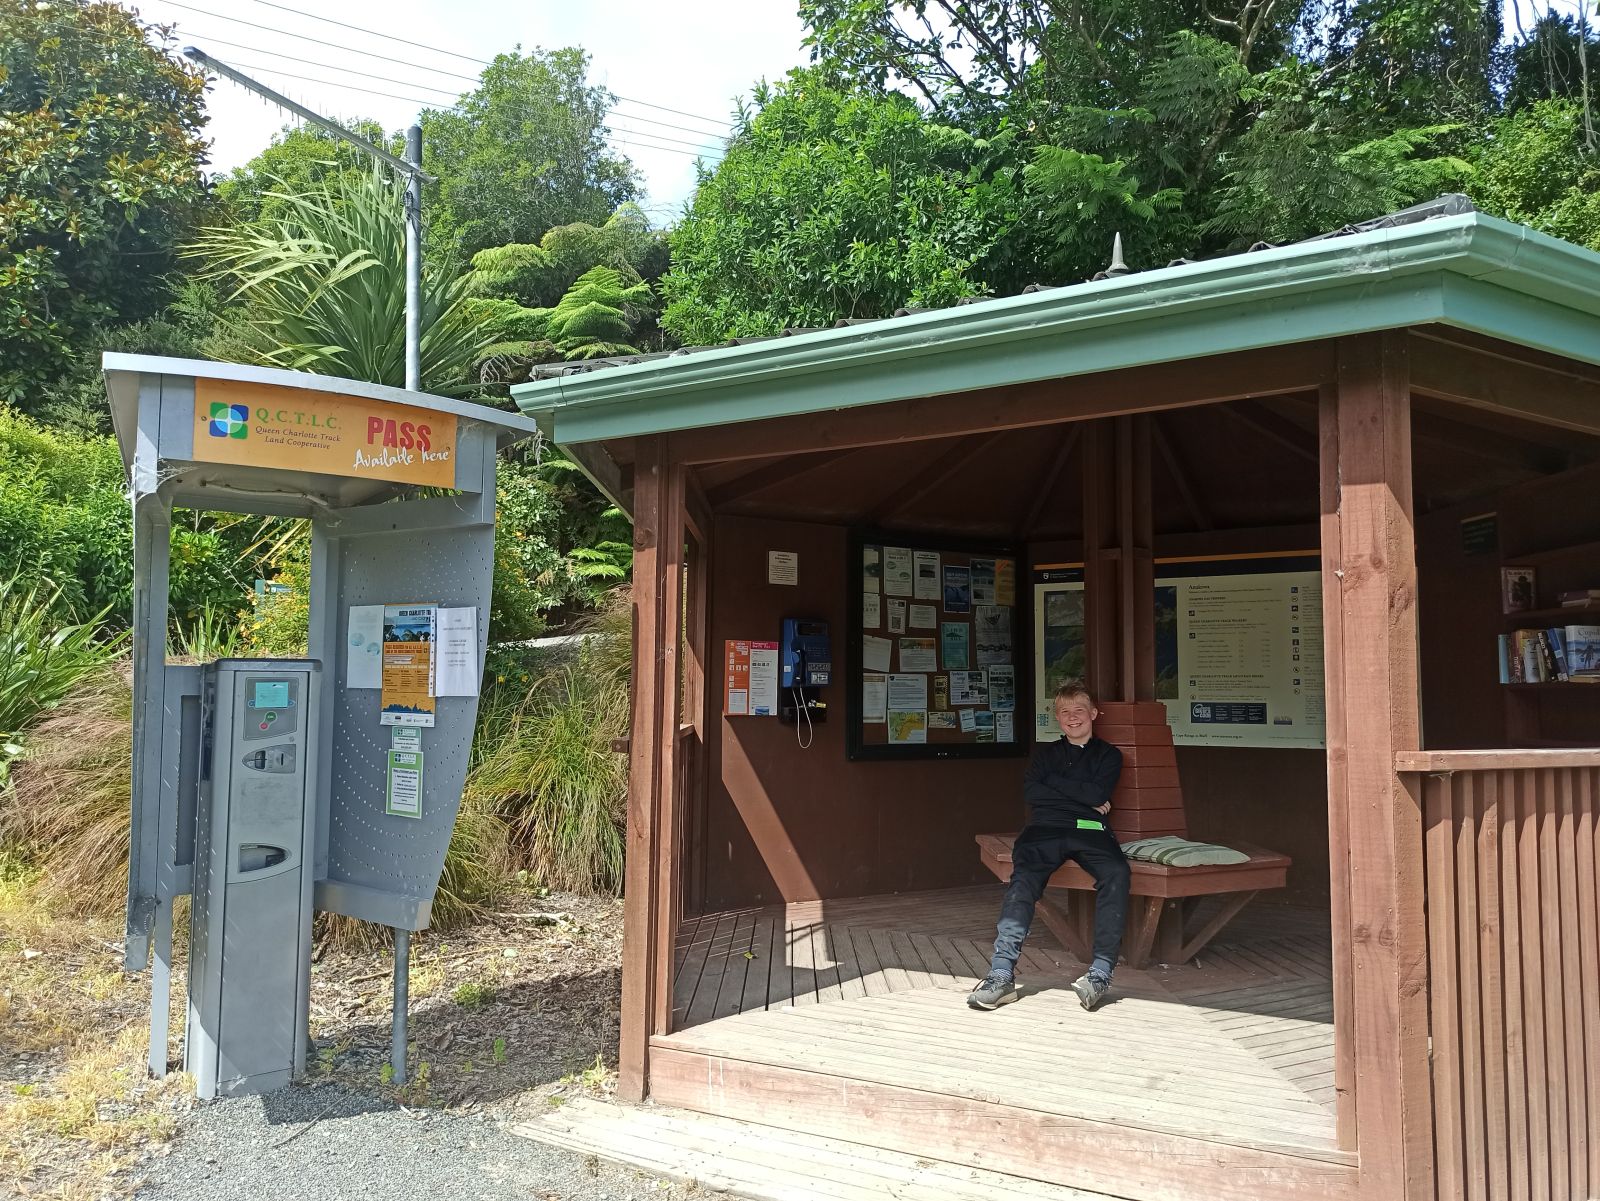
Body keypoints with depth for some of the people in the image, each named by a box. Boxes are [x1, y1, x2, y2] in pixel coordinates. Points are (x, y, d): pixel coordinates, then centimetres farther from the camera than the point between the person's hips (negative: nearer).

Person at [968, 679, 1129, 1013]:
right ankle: (1002, 974, -41)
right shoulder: (1046, 752, 27)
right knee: (1024, 876, -31)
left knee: (1117, 872, -34)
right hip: (1046, 828, 1)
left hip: (1091, 830, 0)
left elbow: (1098, 794, 1)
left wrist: (1053, 782, 6)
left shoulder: (1109, 755, 21)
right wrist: (1083, 797, 3)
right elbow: (1030, 791, 9)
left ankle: (1101, 972, -35)